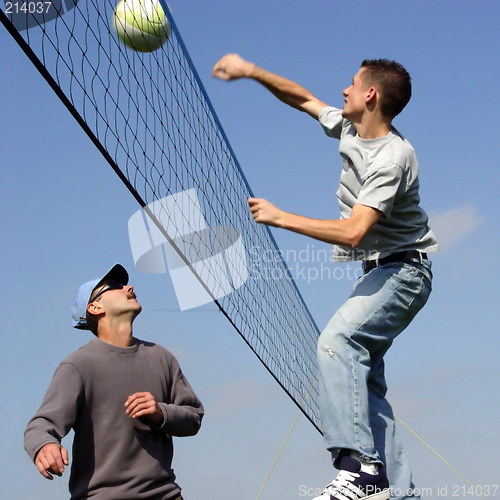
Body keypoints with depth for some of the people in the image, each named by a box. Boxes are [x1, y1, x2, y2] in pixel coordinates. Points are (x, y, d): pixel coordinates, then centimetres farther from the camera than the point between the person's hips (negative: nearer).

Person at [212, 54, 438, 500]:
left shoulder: (392, 158, -23)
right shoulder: (350, 129, 4)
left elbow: (352, 232, -30)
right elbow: (304, 98, 21)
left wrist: (281, 218, -24)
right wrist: (250, 71, 13)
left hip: (403, 271, -10)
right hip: (378, 271, 10)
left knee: (337, 341, -29)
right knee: (363, 374, 4)